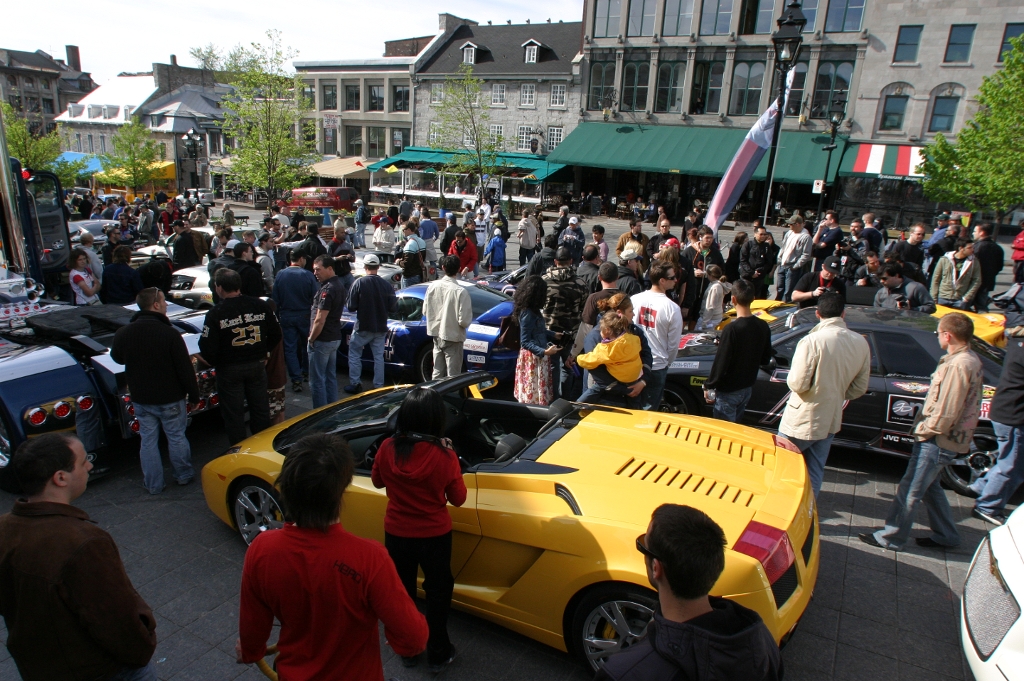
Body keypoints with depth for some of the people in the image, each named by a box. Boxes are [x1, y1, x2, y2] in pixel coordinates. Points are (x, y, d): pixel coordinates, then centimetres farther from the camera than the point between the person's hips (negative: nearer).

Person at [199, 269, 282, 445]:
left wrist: (215, 362, 2)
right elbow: (275, 335, 2)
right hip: (257, 365, 4)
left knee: (233, 415, 10)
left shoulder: (215, 313, -17)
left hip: (229, 370, -4)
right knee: (260, 410, 17)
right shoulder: (260, 306, -6)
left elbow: (207, 348, -18)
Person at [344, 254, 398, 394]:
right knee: (378, 357, 13)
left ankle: (355, 384, 12)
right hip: (380, 328, 3)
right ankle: (379, 386, 17)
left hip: (362, 327, -3)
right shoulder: (386, 285, -7)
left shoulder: (359, 283, -14)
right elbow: (394, 308, -4)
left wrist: (360, 309, 8)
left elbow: (351, 307, -13)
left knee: (354, 354, 13)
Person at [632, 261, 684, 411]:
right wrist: (667, 363, 11)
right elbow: (674, 344, -7)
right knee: (649, 411, 11)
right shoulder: (672, 308, -16)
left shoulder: (634, 300, -6)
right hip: (657, 366, -3)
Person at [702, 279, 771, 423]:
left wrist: (708, 386, -10)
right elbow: (765, 360, 7)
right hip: (748, 388, 7)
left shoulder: (732, 329, -25)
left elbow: (720, 363, -21)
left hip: (728, 391, -7)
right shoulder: (763, 326, -4)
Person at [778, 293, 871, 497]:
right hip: (831, 421, 6)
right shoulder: (861, 343, -4)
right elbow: (860, 388, 4)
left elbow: (797, 383, -21)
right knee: (815, 471, 19)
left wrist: (792, 378, 0)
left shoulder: (813, 341, -23)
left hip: (802, 421, -6)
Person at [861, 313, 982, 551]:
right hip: (945, 440, 10)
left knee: (909, 492, 1)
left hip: (937, 442, -10)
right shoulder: (970, 360, 9)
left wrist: (924, 430, -11)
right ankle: (946, 535, 35)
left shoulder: (958, 365, -24)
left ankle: (891, 538, 12)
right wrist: (925, 427, 11)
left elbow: (946, 413, -25)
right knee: (929, 487, 23)